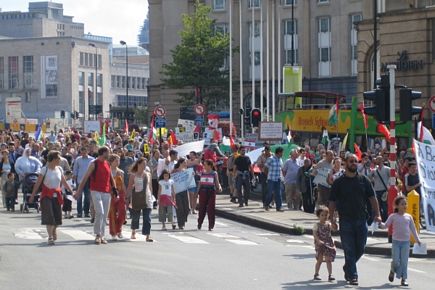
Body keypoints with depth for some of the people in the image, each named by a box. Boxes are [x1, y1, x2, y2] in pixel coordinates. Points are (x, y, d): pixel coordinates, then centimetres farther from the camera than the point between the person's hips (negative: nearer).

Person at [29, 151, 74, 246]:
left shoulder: (59, 169, 6)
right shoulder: (45, 169, -9)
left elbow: (64, 183, 14)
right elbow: (38, 183, -7)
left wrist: (72, 191, 9)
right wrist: (32, 195, -9)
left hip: (57, 195, 5)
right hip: (47, 195, -5)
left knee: (57, 216, 6)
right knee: (49, 216, -10)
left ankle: (53, 230, 36)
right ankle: (50, 237, -7)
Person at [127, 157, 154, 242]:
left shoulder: (148, 174, 9)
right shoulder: (133, 175, 0)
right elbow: (129, 187, -1)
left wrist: (151, 197, 13)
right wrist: (129, 199, -7)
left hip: (147, 199, 2)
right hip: (136, 199, -2)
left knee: (147, 218, -8)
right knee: (135, 217, 11)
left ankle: (147, 236, -13)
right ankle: (133, 232, 34)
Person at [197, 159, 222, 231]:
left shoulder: (214, 173, 2)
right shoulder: (202, 173, 10)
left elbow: (217, 183, 4)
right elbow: (200, 183, 15)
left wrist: (219, 188, -15)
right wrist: (198, 191, 9)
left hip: (211, 192, -2)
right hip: (203, 192, 2)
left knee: (211, 209, -3)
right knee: (202, 208, 4)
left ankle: (211, 226, 1)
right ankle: (199, 224, 19)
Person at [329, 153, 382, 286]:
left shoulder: (364, 180, 8)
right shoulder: (339, 182, 1)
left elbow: (372, 198, 8)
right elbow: (332, 202, 2)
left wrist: (377, 214, -3)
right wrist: (332, 219, -6)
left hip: (361, 219, 3)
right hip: (346, 220, -3)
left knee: (360, 249, 6)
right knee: (349, 249, -4)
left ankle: (347, 268, 29)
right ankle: (352, 276, 1)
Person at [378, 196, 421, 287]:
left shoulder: (409, 217, 5)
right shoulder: (393, 216, -1)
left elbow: (413, 229, 11)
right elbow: (385, 225, -3)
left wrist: (417, 240, 9)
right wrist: (380, 223, -22)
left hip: (406, 242, 2)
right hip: (396, 241, -2)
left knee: (404, 261, -1)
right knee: (396, 261, -4)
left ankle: (403, 279, 6)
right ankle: (392, 271, 28)